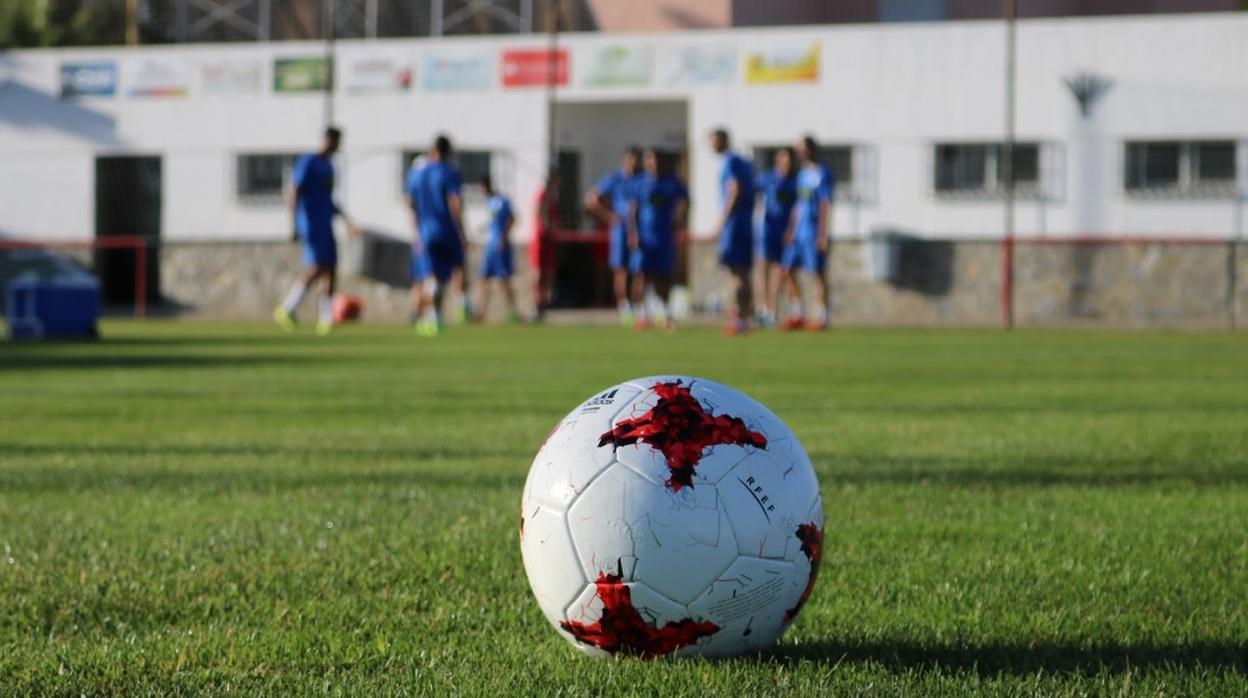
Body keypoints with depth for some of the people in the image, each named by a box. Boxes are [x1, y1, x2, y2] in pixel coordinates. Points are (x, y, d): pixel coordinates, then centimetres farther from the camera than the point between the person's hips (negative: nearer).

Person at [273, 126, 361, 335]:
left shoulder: (328, 166, 18)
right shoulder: (307, 162, -8)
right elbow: (294, 193, -14)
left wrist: (347, 221, 25)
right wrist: (296, 226, -20)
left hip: (326, 226, 9)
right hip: (311, 225, -9)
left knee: (330, 270, 1)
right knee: (316, 268, -15)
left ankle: (325, 319, 0)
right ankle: (287, 309, -6)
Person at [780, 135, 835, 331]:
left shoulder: (822, 175, -8)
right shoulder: (803, 174, 17)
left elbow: (825, 206, -12)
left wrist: (822, 235, -17)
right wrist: (792, 231, 18)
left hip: (814, 232, -8)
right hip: (799, 232, 8)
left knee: (817, 273, -5)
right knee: (788, 270, 5)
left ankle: (821, 317, 1)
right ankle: (796, 315, 11)